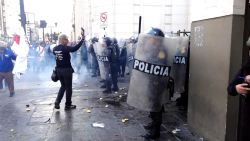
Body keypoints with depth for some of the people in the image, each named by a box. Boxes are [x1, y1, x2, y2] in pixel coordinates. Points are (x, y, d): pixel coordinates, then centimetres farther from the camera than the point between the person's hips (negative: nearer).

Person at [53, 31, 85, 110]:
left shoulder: (55, 49, 3)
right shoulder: (65, 48, -17)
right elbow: (75, 48, -30)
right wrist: (82, 39, -27)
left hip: (58, 70, 7)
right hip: (67, 70, -7)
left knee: (63, 86, 23)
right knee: (68, 87, 8)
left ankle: (57, 102, 11)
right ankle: (68, 105, 17)